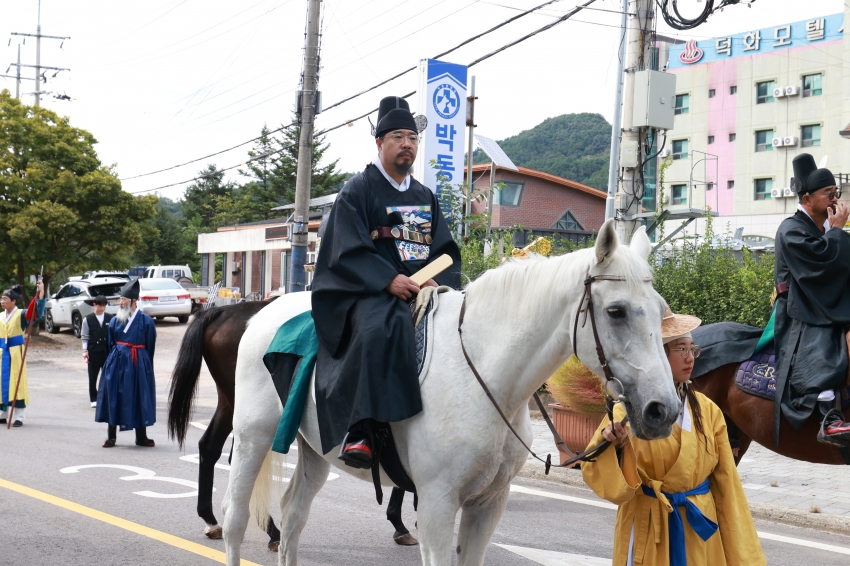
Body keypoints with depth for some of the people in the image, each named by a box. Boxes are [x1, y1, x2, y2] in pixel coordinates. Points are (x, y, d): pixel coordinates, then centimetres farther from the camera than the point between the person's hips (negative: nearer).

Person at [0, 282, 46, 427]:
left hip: (15, 352, -5)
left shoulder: (21, 315, -5)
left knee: (16, 382, -3)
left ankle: (19, 417, 0)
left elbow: (38, 312, -21)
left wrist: (41, 294, -30)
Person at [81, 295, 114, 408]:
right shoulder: (88, 319, -1)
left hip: (107, 350, 1)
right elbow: (85, 336, 1)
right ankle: (94, 399, 15)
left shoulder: (110, 318, 1)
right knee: (93, 376, 6)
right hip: (93, 351, -1)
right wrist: (85, 350, -5)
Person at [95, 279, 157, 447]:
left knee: (139, 398, 4)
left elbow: (150, 347, 1)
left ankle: (141, 437, 13)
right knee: (114, 397, 2)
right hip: (116, 363, 2)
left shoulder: (146, 321, -2)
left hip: (138, 364, -2)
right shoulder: (115, 321, 6)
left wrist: (146, 365, -1)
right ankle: (111, 436, 10)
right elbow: (109, 344, 11)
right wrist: (114, 359, 4)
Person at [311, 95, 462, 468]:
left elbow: (445, 250, 17)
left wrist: (442, 282, -6)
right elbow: (348, 252, -6)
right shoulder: (358, 190, 5)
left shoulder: (425, 197, 22)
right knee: (381, 329, -38)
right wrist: (390, 279, -20)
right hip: (370, 291, -6)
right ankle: (359, 430, -42)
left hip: (423, 289, 6)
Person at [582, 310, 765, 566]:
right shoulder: (626, 411, -9)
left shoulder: (707, 410, 2)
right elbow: (614, 488, -13)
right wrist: (610, 445, -31)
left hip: (702, 530, 3)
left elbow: (726, 484, 4)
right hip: (648, 531, -3)